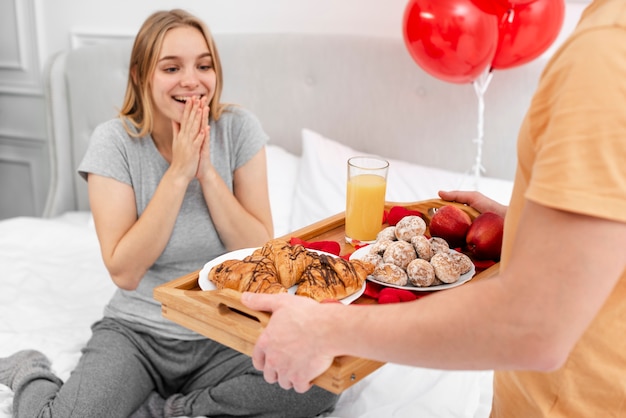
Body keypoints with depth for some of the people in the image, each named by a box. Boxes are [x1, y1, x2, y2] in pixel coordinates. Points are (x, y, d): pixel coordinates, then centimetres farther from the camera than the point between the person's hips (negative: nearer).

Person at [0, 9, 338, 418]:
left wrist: (207, 171, -19)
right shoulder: (114, 141, -9)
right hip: (137, 331, -1)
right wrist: (178, 173, -20)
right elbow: (125, 271, -15)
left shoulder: (239, 128, -6)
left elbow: (261, 253, -8)